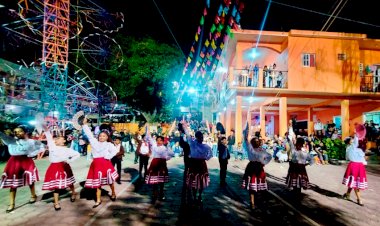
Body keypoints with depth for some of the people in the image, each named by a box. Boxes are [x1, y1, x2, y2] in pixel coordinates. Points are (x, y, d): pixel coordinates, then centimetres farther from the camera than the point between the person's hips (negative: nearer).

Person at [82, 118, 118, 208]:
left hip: (105, 163, -3)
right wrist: (85, 124, 5)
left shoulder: (109, 144, -3)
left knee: (109, 180, 10)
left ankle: (113, 194, 35)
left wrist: (107, 157, -17)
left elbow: (115, 151, -17)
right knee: (97, 182, 9)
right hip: (96, 164, 4)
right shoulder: (95, 142, 8)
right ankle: (98, 200, 19)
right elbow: (89, 134, 7)